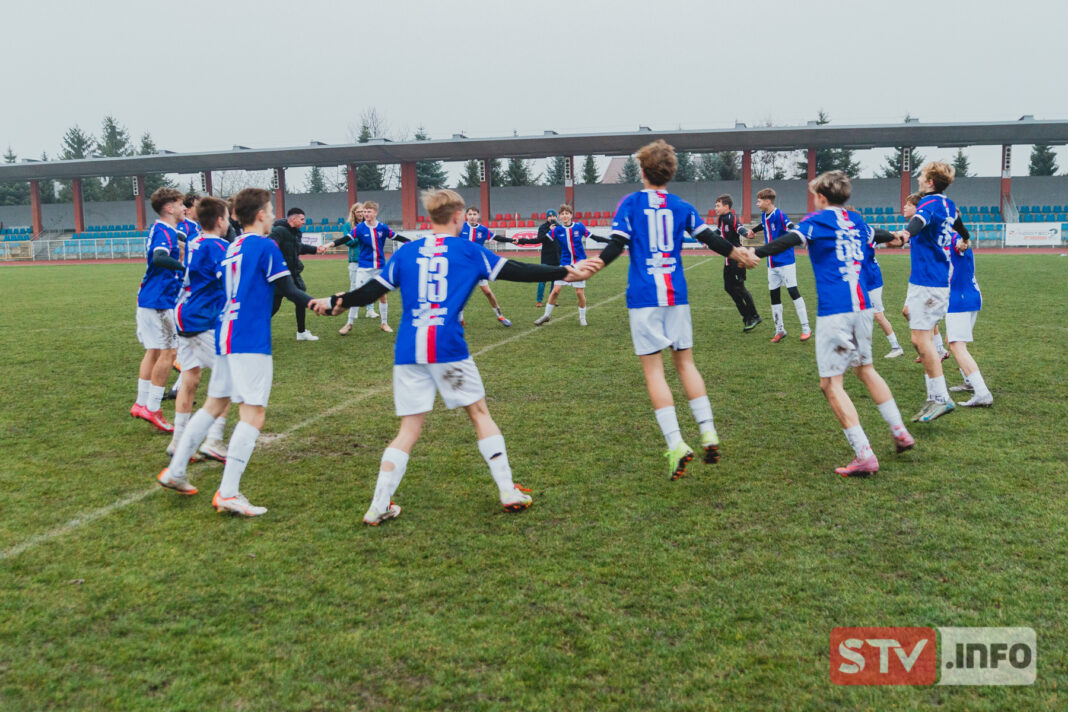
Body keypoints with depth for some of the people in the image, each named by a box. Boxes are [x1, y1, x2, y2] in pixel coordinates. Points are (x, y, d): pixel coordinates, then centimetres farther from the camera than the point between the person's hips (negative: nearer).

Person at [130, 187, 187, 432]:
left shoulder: (162, 229, 15)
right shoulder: (164, 232, -16)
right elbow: (159, 258, -34)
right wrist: (186, 267, -42)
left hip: (149, 299, 10)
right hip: (160, 301, -10)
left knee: (154, 351, 16)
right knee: (167, 352, -5)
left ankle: (141, 403, 22)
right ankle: (152, 408, 0)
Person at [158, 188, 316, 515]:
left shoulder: (231, 248, 16)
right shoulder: (266, 246, -7)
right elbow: (287, 290, -9)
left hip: (225, 335, 9)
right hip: (251, 340, -9)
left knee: (214, 405, 19)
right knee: (254, 413, -7)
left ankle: (175, 471, 23)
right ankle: (228, 493, -11)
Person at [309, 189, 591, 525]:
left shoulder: (405, 252, 12)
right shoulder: (467, 250, 6)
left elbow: (373, 290, 10)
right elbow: (515, 271, 7)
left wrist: (334, 302, 24)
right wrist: (563, 273, 15)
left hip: (408, 352, 3)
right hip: (448, 348, -3)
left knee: (409, 429, 9)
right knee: (479, 413, 12)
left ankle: (378, 507, 6)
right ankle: (508, 492, 13)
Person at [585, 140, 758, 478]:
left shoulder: (630, 203, 1)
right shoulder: (681, 206, 9)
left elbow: (617, 244, -9)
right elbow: (709, 238, 10)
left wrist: (595, 264, -15)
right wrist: (739, 254, 23)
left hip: (643, 296, -3)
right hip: (676, 295, 3)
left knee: (653, 370, -1)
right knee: (685, 362, 14)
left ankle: (676, 444, -9)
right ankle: (708, 434, 8)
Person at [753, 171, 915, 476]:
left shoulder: (817, 221, 0)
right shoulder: (855, 221, 19)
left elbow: (788, 241, -20)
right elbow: (878, 235, 42)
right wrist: (898, 236, 64)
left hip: (833, 310, -7)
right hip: (862, 306, 7)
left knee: (831, 383, -3)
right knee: (865, 369, 26)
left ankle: (864, 455, -9)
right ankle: (900, 432, 31)